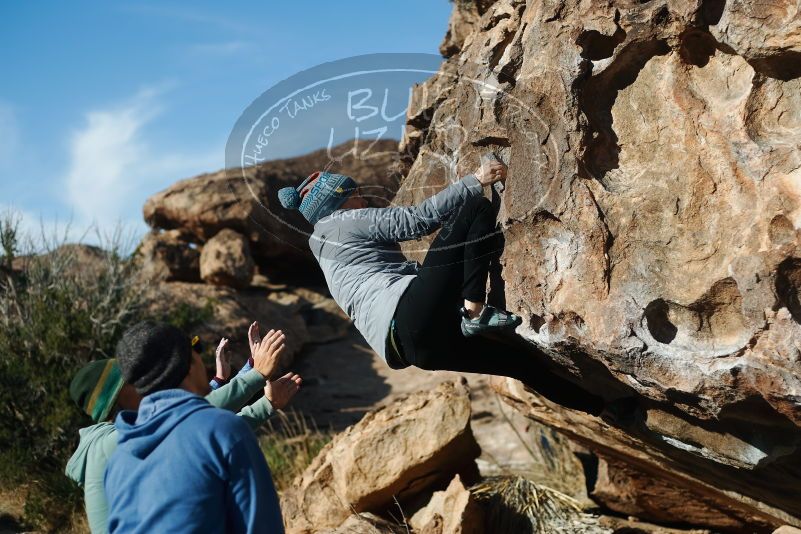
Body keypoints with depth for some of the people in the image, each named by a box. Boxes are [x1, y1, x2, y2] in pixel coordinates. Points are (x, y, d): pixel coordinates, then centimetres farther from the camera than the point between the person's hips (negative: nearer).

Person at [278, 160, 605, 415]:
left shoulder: (324, 243, 33)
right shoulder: (341, 222, 7)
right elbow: (417, 219, -2)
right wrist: (475, 182, 1)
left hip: (402, 345, 9)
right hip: (416, 315, -9)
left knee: (528, 358, 16)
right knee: (477, 209, -6)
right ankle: (475, 312, -17)